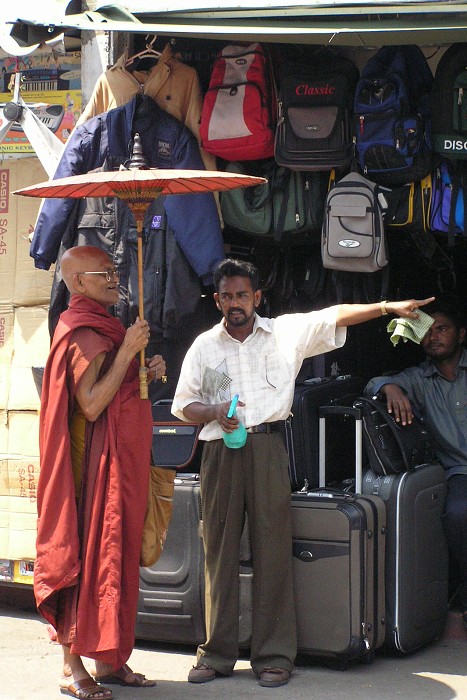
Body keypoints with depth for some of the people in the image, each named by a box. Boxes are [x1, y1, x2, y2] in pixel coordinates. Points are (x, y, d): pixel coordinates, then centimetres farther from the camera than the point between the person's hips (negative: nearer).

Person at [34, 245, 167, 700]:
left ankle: (109, 660, 15)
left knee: (118, 555, 10)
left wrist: (147, 373, 9)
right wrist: (127, 351, -20)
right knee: (91, 554, -8)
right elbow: (90, 405, -20)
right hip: (99, 461, -10)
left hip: (123, 458, 10)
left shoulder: (105, 328, 18)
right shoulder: (83, 334, -13)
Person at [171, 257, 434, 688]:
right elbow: (184, 406, 14)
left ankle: (274, 655, -1)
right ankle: (218, 654, 7)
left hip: (267, 448, -2)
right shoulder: (204, 346, 13)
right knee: (220, 551, 1)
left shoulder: (287, 333, 9)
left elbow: (337, 315, 4)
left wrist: (388, 307, -6)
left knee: (273, 550, -4)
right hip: (220, 453, 2)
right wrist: (215, 412, -6)